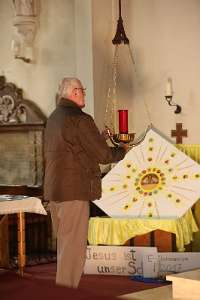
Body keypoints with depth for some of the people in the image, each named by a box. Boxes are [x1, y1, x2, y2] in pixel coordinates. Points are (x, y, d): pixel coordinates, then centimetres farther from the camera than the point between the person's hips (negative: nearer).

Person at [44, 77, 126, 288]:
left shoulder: (53, 118, 14)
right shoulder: (80, 119, -14)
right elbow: (103, 155, -12)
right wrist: (121, 150, 9)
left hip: (54, 190, 9)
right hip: (74, 190, -9)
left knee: (64, 243, 18)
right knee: (74, 247, -4)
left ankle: (61, 288, 26)